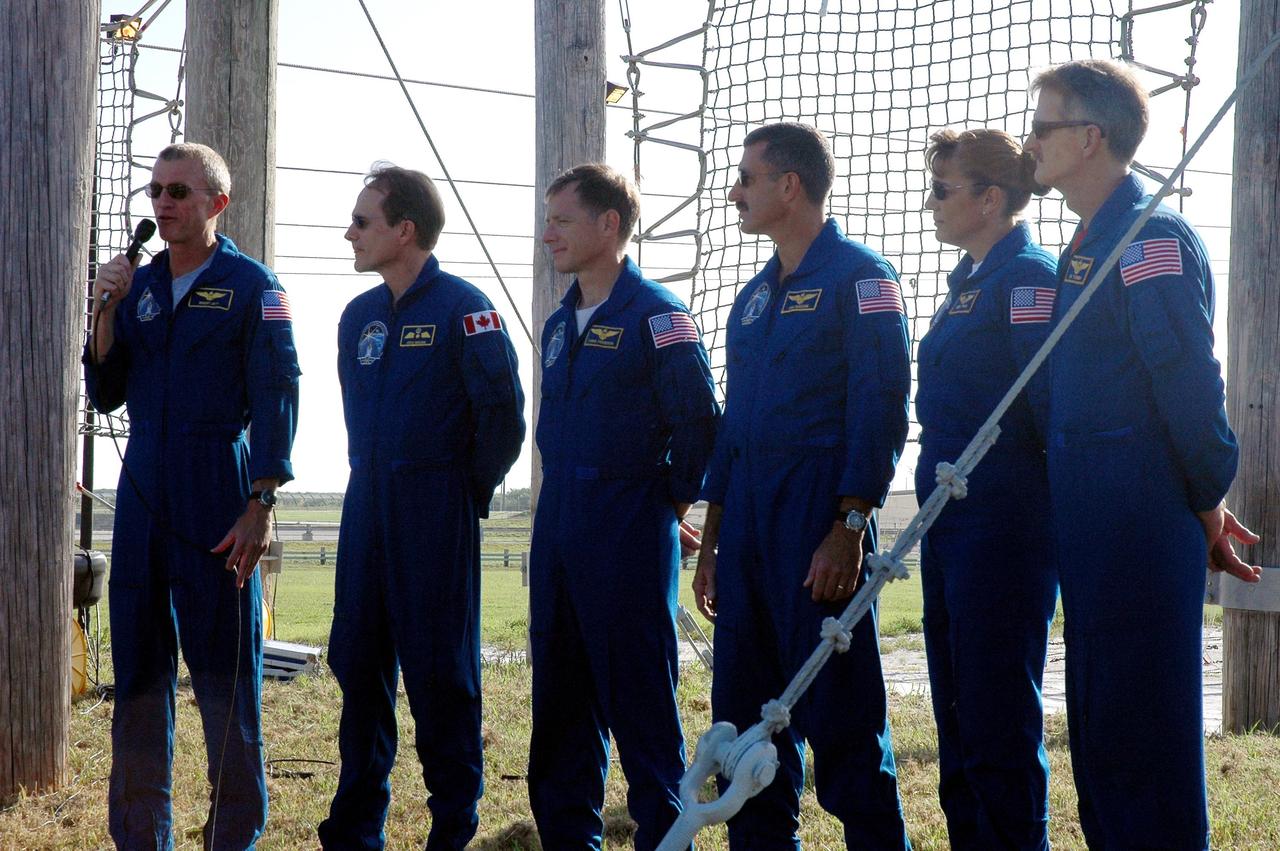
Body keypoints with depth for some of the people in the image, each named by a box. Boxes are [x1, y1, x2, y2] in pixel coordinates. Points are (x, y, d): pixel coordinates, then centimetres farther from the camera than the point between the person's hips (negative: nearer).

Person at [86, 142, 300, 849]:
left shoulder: (250, 285, -2)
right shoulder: (138, 285, 13)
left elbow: (275, 399, -7)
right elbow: (105, 395, 12)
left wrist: (260, 506, -15)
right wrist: (105, 313, -2)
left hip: (216, 498, -5)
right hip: (143, 495, 5)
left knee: (225, 676, -2)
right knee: (138, 672, 7)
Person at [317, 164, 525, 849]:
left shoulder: (462, 308, -9)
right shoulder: (359, 316, 13)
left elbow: (503, 413, -12)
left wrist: (471, 492, -4)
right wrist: (373, 482, 17)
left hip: (434, 511, -7)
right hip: (366, 506, 7)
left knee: (439, 671, -2)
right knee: (358, 663, 9)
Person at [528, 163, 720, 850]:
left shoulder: (656, 313, -10)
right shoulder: (560, 323, 15)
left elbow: (698, 419, -12)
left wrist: (671, 498, -5)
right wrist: (561, 499, 17)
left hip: (629, 535, -8)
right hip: (556, 532, 8)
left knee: (638, 697, -3)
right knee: (559, 697, 12)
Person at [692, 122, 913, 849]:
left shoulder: (860, 277, -6)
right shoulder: (754, 297, 18)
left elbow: (880, 410, -13)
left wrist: (849, 528, -20)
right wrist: (712, 538, 17)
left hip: (821, 519, -8)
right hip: (748, 518, 8)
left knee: (839, 711, -6)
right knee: (745, 711, 10)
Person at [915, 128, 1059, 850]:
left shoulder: (1029, 276, -11)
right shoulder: (967, 283, 17)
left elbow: (1052, 403, -17)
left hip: (1005, 525, -9)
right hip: (949, 519, 9)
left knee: (996, 717, -4)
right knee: (957, 710, 14)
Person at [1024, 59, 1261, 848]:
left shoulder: (1152, 240, -14)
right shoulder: (1088, 245, 16)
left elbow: (1189, 382, -19)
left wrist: (1208, 499, -9)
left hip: (1141, 524, -10)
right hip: (1092, 530, 10)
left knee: (1139, 730, -3)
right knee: (1097, 728, 16)